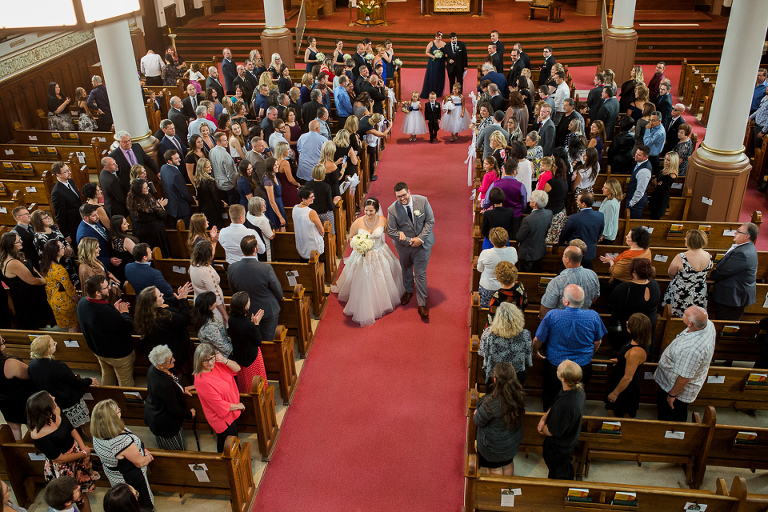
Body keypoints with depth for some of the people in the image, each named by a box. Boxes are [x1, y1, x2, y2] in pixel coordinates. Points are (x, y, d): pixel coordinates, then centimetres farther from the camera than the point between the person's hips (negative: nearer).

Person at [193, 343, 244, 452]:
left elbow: (237, 369, -4)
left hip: (232, 411, 8)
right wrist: (238, 406, -11)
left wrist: (225, 360, -24)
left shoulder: (216, 364, -12)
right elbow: (219, 405, -26)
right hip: (222, 419, -8)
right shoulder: (201, 381, -32)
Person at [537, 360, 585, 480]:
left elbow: (550, 432, -29)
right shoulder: (578, 389, -19)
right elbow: (554, 405, 0)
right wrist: (544, 418, -10)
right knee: (566, 467, 37)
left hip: (559, 447, -8)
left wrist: (543, 428, -7)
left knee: (558, 474, 23)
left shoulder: (564, 406, -46)